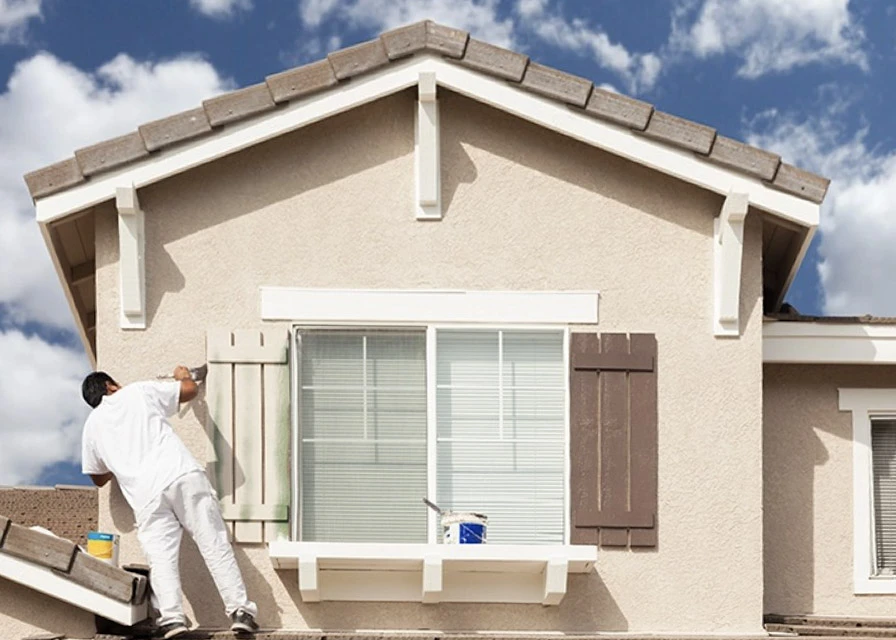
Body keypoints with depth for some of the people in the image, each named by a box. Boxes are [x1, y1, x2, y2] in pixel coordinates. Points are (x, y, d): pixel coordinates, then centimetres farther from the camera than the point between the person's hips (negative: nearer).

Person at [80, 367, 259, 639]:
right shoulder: (139, 392, 16)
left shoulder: (92, 425, 21)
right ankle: (240, 610, -4)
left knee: (162, 558, 1)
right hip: (184, 476, -1)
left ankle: (172, 617, -18)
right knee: (215, 545, 1)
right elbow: (190, 389, 23)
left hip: (146, 493, 1)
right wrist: (184, 376, 45)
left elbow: (98, 478, 31)